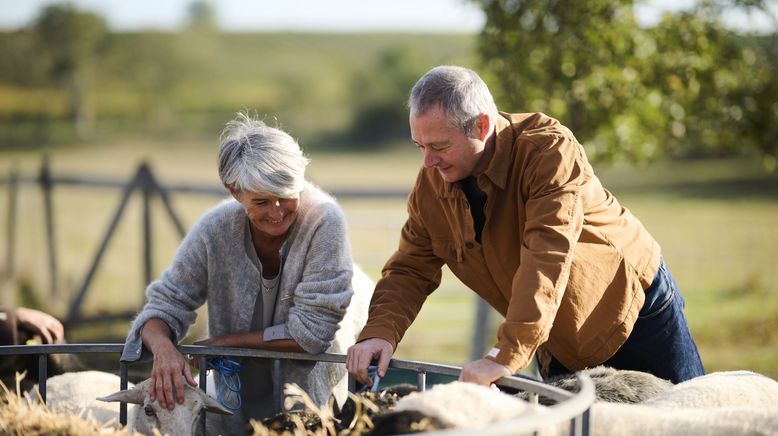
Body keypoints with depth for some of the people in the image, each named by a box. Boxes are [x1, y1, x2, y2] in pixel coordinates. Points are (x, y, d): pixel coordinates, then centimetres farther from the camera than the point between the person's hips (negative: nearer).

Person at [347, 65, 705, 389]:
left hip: (637, 313, -5)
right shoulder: (431, 184, -9)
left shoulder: (548, 150, -29)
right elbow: (410, 270, -2)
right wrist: (380, 333, -24)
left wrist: (507, 356, -46)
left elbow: (547, 259, -38)